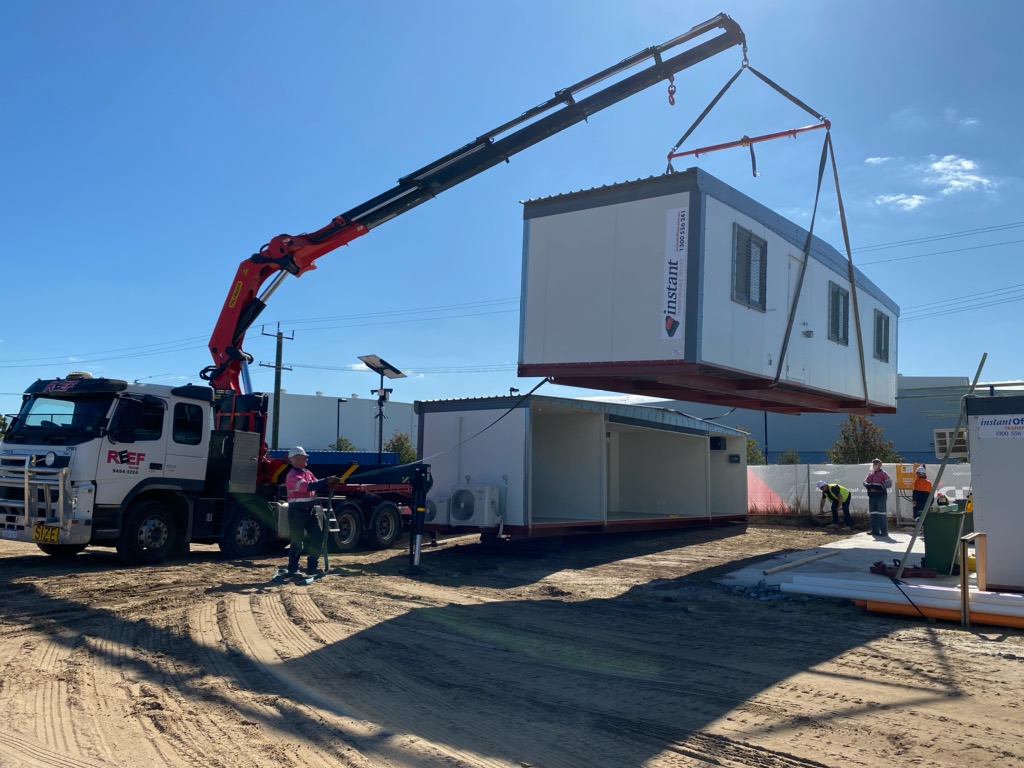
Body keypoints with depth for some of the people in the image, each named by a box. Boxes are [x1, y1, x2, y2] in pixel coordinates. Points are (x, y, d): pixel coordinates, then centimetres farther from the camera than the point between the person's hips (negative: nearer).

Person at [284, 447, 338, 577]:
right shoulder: (292, 476, -15)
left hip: (310, 510, 8)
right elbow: (307, 487, -28)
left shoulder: (308, 473, 14)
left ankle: (312, 567, 14)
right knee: (297, 541, -1)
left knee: (318, 536, 5)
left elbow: (316, 486, 8)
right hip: (297, 511, -8)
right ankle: (292, 569, 11)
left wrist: (328, 484, -12)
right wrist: (326, 481, -29)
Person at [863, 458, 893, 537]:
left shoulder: (883, 473, -3)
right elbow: (865, 481, 18)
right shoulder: (870, 474, 17)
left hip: (881, 494, -7)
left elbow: (889, 483, -11)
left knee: (881, 513, -9)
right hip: (872, 494, 7)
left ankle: (884, 531, -6)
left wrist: (881, 486, -24)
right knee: (872, 513, 8)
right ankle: (875, 530, 15)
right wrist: (867, 485, -5)